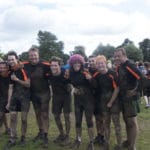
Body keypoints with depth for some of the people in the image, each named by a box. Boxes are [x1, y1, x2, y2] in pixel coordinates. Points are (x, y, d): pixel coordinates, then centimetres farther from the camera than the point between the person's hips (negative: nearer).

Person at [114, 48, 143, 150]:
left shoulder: (129, 65, -16)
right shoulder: (119, 67, 11)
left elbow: (141, 77, -27)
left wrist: (135, 90, -19)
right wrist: (120, 93, 11)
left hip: (131, 97, -9)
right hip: (123, 97, 9)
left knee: (132, 121, -3)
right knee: (127, 120, 18)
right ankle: (128, 141, 31)